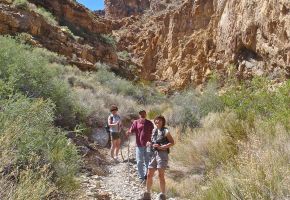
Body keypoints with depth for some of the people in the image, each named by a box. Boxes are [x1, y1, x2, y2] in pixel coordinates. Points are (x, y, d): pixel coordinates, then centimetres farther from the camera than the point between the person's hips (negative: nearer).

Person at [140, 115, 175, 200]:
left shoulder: (165, 131, -3)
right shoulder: (154, 130, 15)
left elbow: (172, 142, -8)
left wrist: (161, 147, -17)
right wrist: (149, 143, 3)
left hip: (162, 153, -6)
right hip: (153, 154, 6)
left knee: (160, 175, -8)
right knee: (149, 175, 7)